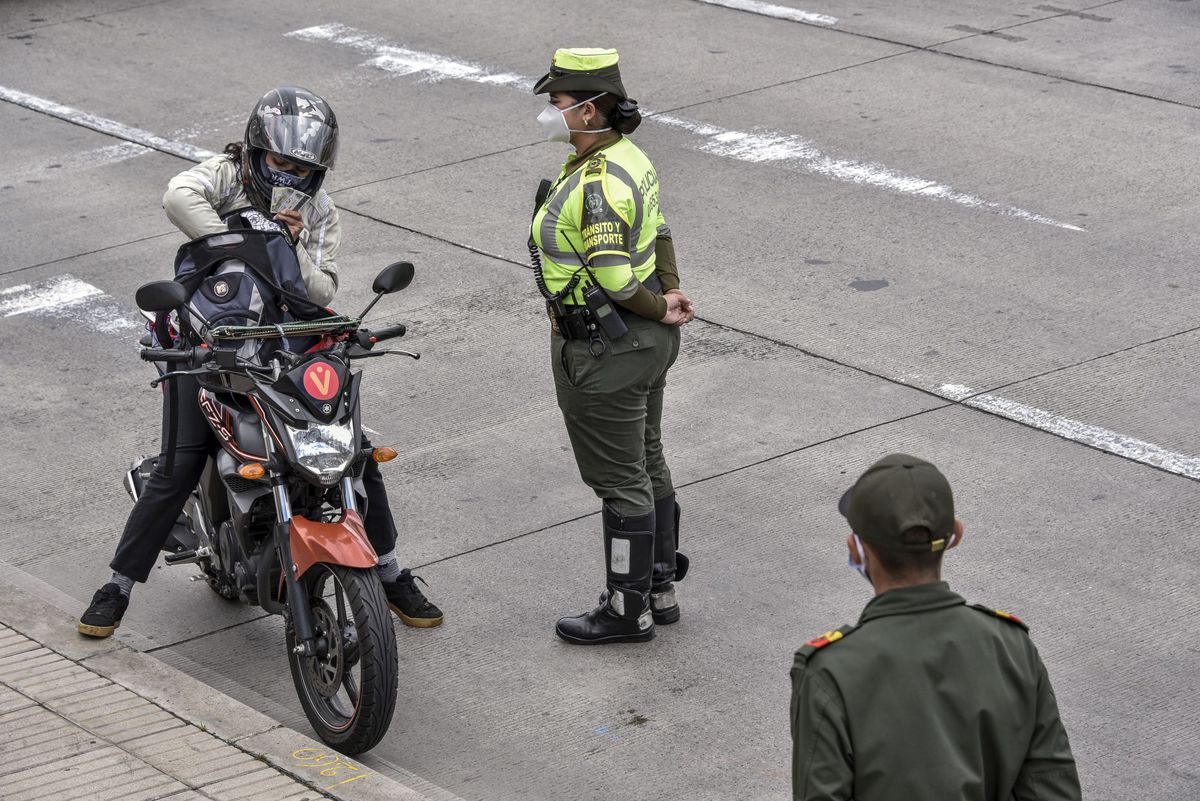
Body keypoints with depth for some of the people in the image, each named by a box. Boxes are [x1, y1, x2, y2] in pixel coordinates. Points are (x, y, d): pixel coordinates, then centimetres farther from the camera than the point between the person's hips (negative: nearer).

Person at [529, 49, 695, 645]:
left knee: (621, 483, 2)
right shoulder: (627, 156, 4)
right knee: (648, 467, 20)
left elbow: (614, 280, -28)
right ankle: (660, 587, 33)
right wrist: (670, 291, -1)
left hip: (603, 351, -10)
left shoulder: (598, 183, -27)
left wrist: (660, 308, -12)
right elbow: (658, 232, 11)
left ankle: (628, 610, 14)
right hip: (646, 345, 10)